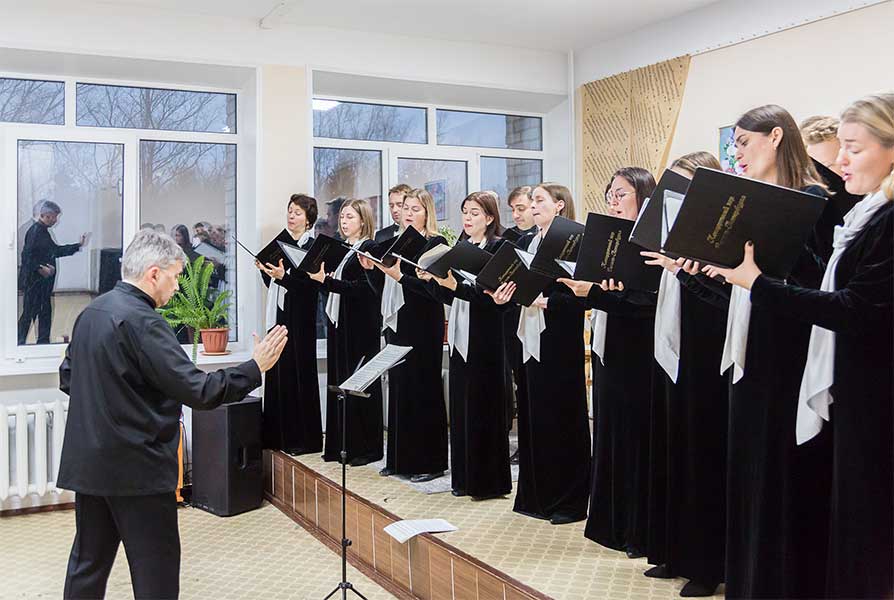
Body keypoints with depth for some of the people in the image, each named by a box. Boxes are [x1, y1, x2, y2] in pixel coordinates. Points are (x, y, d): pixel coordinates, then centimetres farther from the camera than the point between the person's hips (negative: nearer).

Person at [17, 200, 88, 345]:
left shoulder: (43, 231, 14)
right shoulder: (34, 231, -16)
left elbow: (56, 250, 21)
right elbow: (27, 255, -22)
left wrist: (78, 245, 22)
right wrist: (40, 268, -25)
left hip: (44, 282, 10)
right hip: (33, 281, -10)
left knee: (45, 312, 13)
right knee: (29, 313, -5)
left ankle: (43, 341, 21)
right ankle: (20, 343, 2)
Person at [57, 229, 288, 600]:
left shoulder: (91, 312, 8)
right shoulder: (141, 322, -20)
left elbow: (67, 378, 19)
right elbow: (198, 391, -22)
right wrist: (256, 367, -13)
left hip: (87, 463, 9)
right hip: (136, 468, -9)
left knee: (88, 562, 17)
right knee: (156, 569, 4)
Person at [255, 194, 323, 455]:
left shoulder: (312, 247, -6)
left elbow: (310, 285, -15)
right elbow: (271, 283, 17)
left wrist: (283, 276, -24)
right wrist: (265, 270, 0)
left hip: (299, 318, -7)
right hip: (278, 315, 7)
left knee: (298, 373, -4)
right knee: (278, 375, 8)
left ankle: (303, 438, 5)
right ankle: (279, 435, 16)